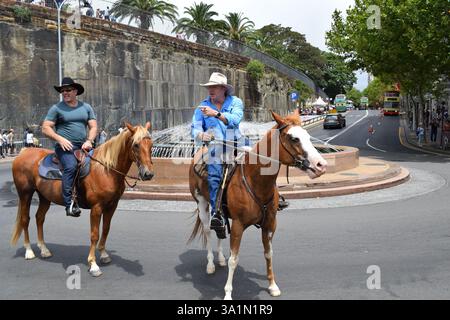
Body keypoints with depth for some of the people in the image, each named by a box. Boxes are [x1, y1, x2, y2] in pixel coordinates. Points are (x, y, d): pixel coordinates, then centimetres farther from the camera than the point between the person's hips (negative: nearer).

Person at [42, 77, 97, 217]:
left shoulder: (86, 107, 16)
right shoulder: (56, 108, 5)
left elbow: (93, 126, 12)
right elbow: (45, 128, 2)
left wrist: (89, 141, -7)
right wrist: (60, 139, -13)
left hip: (83, 146, 5)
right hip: (65, 146, -5)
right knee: (71, 166, -31)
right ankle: (69, 204, -35)